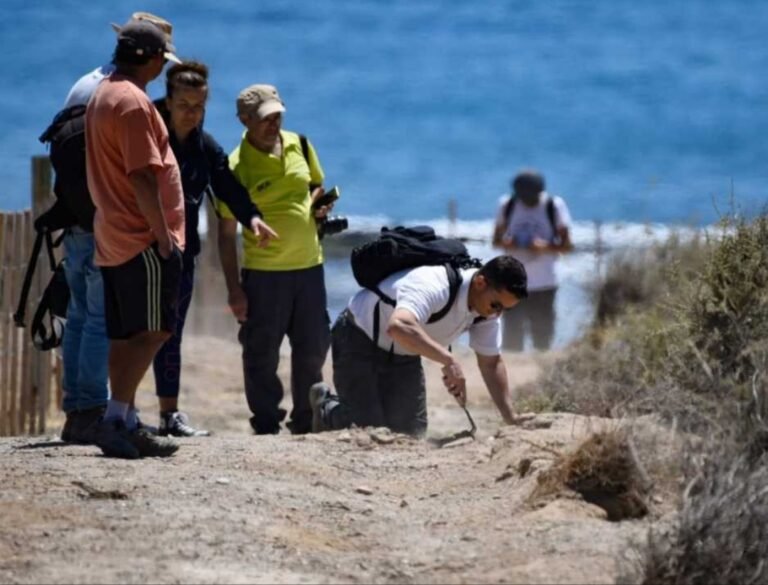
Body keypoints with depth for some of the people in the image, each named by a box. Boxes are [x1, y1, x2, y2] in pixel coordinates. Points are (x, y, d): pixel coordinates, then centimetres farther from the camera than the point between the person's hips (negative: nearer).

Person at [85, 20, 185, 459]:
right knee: (152, 332, -11)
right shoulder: (133, 102, -15)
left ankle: (124, 427, 9)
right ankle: (115, 420, -18)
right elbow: (143, 176, -20)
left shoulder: (103, 96, 17)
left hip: (113, 238, 10)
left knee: (126, 336, 9)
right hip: (143, 240, -10)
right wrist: (164, 235, -17)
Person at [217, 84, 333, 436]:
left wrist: (320, 202, -3)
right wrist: (234, 288, -10)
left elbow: (316, 185, 22)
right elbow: (226, 233, -7)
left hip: (309, 265, 5)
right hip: (263, 272, -5)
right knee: (262, 354, 0)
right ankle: (266, 426, 9)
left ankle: (306, 422, 23)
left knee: (313, 348, 11)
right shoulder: (236, 167, -10)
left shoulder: (299, 146, 4)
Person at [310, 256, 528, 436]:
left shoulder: (488, 308, -12)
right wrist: (448, 359, -62)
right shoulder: (434, 287, -39)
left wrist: (512, 421, -9)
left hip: (403, 354, 8)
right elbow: (398, 326, -57)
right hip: (359, 338, -8)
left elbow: (491, 363, -1)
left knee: (412, 432, 3)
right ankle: (326, 408, 19)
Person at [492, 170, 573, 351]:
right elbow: (497, 239, 8)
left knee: (542, 337, 1)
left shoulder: (555, 206, -4)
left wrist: (546, 246, -23)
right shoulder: (507, 205, 1)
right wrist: (506, 243, -16)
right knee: (512, 336, -1)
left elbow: (567, 245, -3)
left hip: (543, 284, -1)